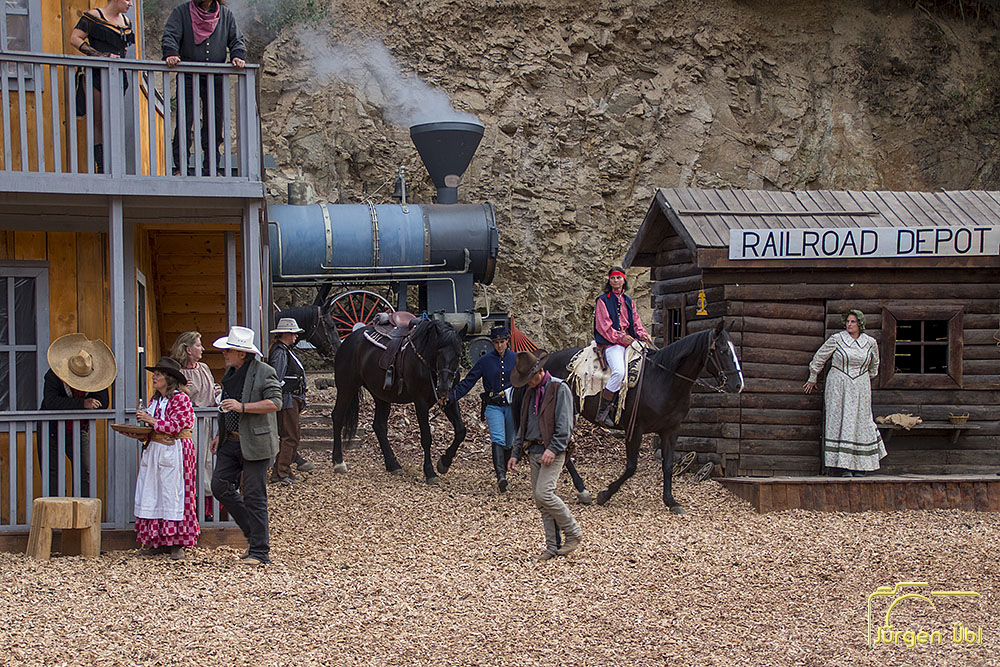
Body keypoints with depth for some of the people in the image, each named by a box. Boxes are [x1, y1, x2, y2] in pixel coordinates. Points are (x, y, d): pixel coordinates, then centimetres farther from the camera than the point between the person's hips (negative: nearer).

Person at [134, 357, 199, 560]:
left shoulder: (181, 399, -8)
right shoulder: (154, 399, 15)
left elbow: (175, 426, -16)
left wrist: (151, 421, -13)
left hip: (174, 453, -7)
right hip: (154, 450, 7)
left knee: (173, 495, -6)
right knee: (151, 495, 3)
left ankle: (177, 545, -2)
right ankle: (152, 541, 7)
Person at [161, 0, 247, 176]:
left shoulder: (225, 14, 13)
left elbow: (237, 39, 13)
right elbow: (170, 36, -3)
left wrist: (237, 56, -8)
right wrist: (170, 54, -23)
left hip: (216, 79, 2)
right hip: (188, 78, -2)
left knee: (215, 123, 4)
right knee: (184, 123, -5)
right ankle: (180, 167, 1)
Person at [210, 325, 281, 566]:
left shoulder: (264, 372, -10)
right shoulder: (231, 373, 16)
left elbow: (275, 403, -18)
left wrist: (242, 406, -24)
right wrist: (221, 435, 20)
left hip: (254, 443, -8)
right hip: (231, 442, 8)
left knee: (254, 496, -6)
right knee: (219, 485, 2)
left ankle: (259, 551, 1)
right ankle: (254, 533, 17)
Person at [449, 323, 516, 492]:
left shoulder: (515, 359, 4)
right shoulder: (485, 360, 1)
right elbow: (468, 381, 0)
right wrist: (451, 395, -8)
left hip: (512, 406, 2)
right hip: (493, 406, -2)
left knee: (508, 443, 9)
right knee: (498, 440, -19)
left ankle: (503, 473, 26)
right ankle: (501, 477, -33)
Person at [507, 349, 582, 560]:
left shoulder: (559, 389, -7)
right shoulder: (530, 393, 17)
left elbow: (564, 424, -14)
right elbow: (523, 426, 23)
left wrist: (553, 449, -22)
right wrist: (516, 454, 17)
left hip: (552, 452, -8)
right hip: (534, 451, 8)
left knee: (544, 494, -19)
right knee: (540, 500, 4)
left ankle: (573, 533, -5)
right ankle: (553, 546, 8)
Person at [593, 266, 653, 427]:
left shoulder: (628, 302, 22)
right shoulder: (603, 300, 3)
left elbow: (636, 323, 20)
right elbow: (604, 326, -6)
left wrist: (643, 334, -2)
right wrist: (621, 337, -15)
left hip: (629, 341, 7)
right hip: (611, 343, -7)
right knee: (619, 371, -33)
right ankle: (602, 412, -26)